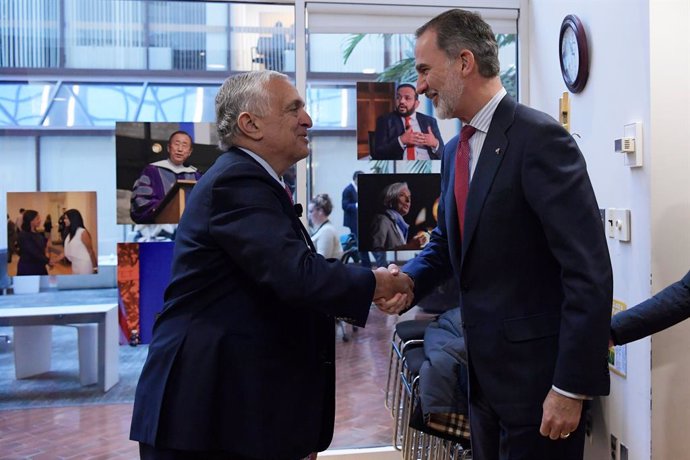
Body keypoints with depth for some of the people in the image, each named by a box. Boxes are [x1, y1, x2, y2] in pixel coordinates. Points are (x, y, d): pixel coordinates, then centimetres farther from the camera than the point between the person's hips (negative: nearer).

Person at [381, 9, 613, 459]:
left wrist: (572, 385, -20)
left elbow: (590, 270, -20)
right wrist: (409, 280, -1)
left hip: (536, 369, -8)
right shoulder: (456, 150, 9)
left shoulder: (539, 137, -17)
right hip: (483, 370, 8)